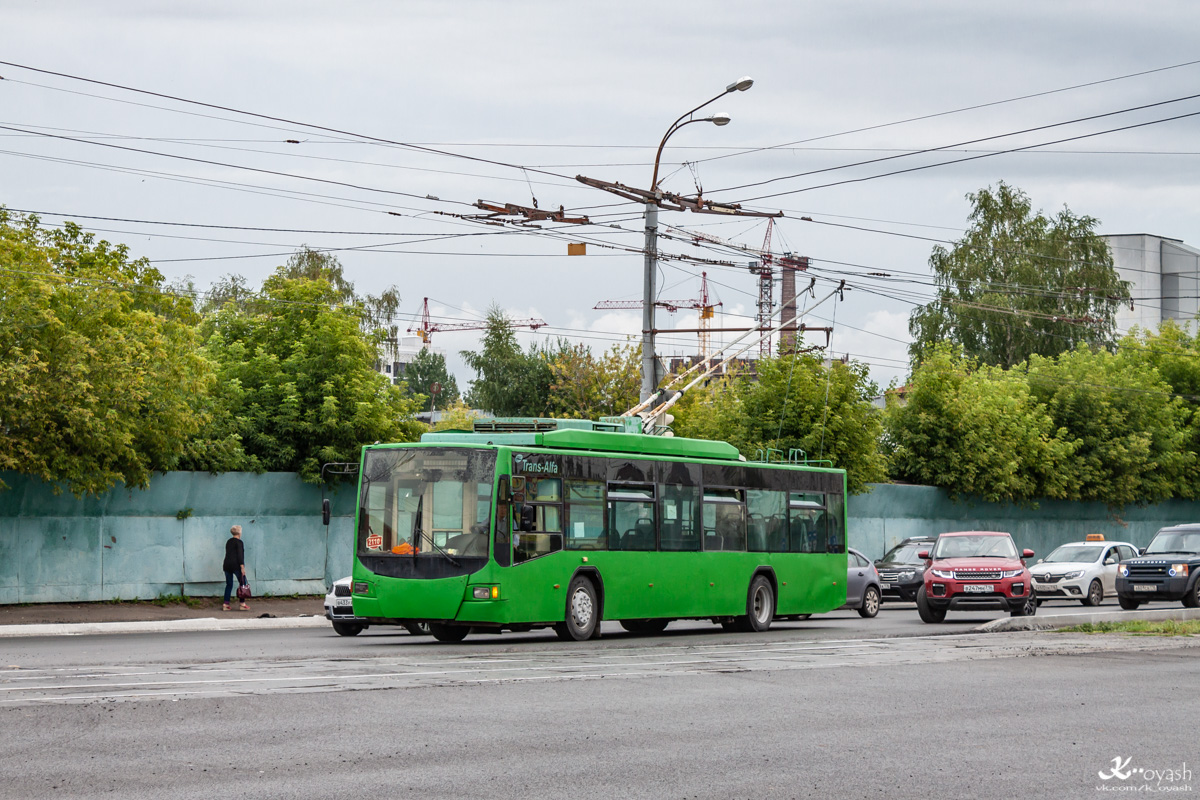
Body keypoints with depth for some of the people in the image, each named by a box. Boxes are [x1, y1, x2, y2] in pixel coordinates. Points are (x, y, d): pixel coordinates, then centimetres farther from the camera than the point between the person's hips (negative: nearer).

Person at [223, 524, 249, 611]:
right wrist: (242, 567, -16)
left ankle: (226, 604, 4)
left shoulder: (228, 542, 15)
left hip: (227, 565, 7)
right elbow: (240, 555, -15)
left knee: (229, 585, 10)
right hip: (236, 565, -7)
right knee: (242, 583, 2)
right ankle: (242, 604, -1)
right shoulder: (239, 542, -8)